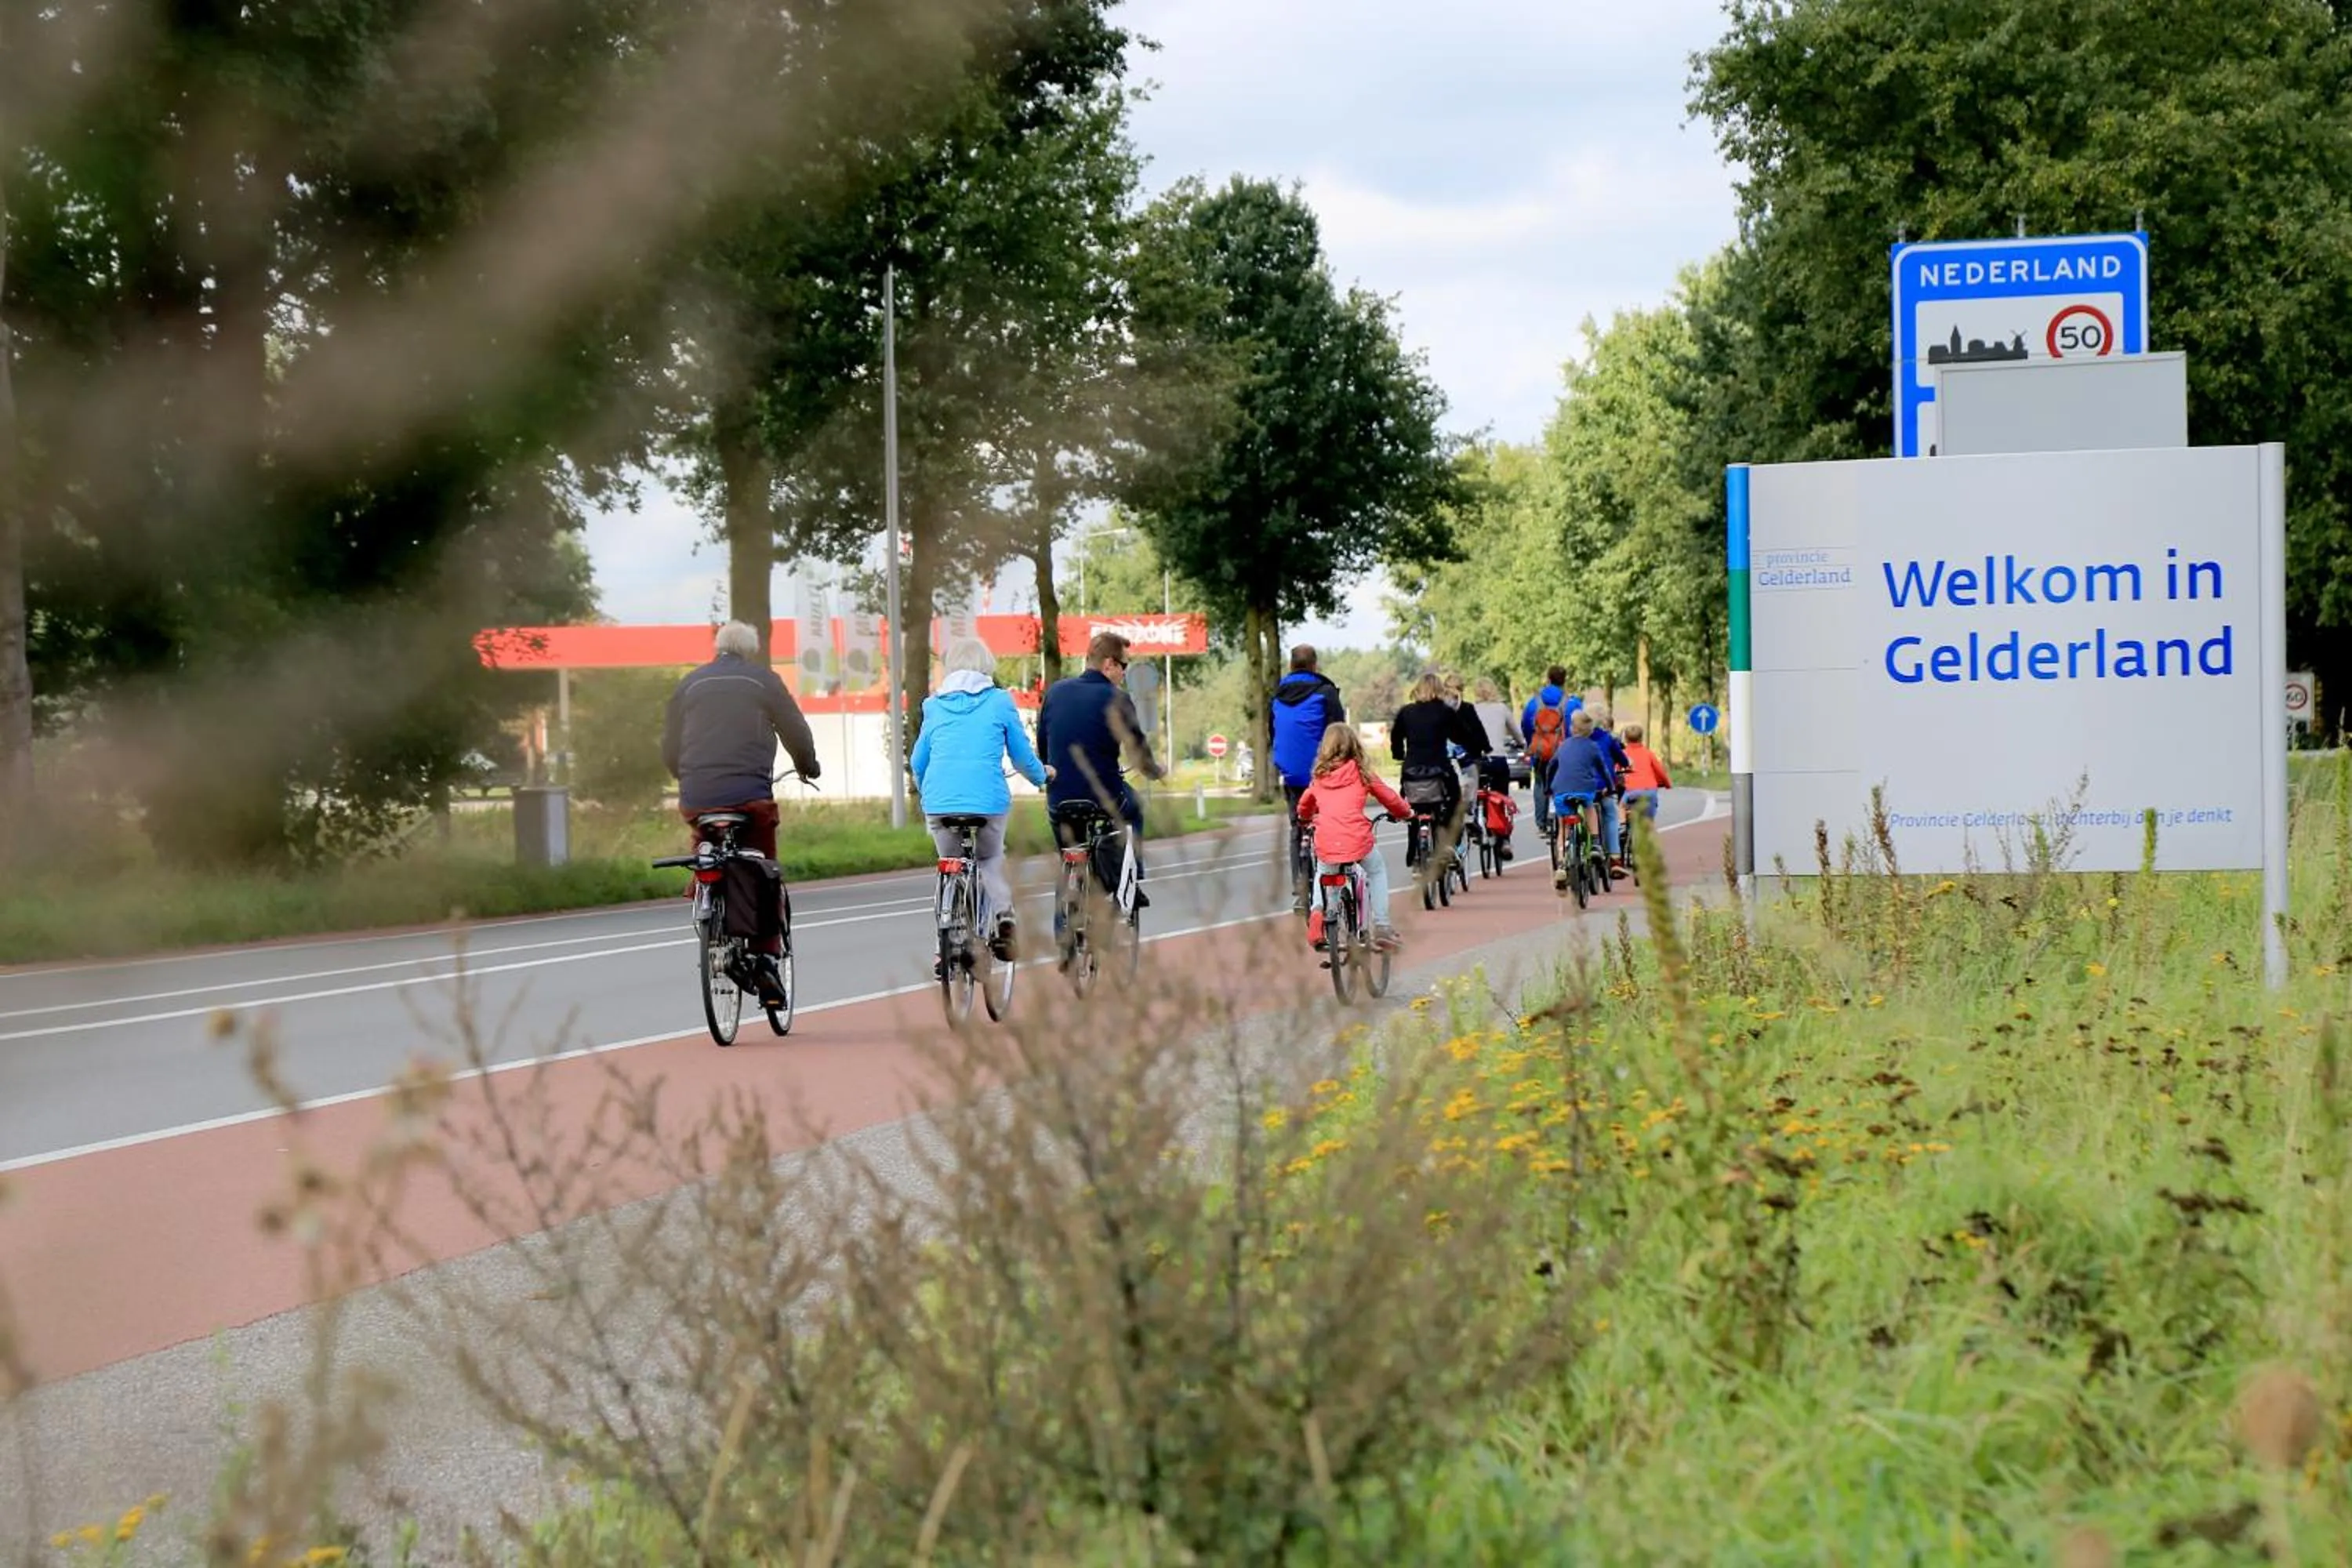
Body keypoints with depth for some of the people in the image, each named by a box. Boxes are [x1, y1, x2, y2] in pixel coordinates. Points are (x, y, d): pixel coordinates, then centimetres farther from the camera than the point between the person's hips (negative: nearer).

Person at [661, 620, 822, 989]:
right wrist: (808, 767, 26)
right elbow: (796, 733, 7)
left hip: (697, 797, 2)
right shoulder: (764, 680, 9)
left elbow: (669, 749, 17)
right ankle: (767, 953, -5)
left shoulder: (690, 684, 16)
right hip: (750, 793, -2)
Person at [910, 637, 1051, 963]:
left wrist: (923, 789, 42)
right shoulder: (1000, 702, 6)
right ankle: (1002, 910, -2)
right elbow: (1022, 753, 13)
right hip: (988, 801, -1)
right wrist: (1041, 777, 34)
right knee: (990, 858, 24)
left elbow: (918, 761, 21)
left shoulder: (935, 706, 13)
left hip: (939, 801, 1)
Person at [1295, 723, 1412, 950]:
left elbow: (1304, 805, 28)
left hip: (1325, 844, 2)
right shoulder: (1362, 773, 7)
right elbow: (1390, 798, 14)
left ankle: (1316, 910, 7)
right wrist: (1405, 812, 35)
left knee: (1323, 874, 33)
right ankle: (1381, 927, 19)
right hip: (1358, 840, -2)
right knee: (1377, 870, 26)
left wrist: (1305, 817, 51)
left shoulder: (1319, 776, 14)